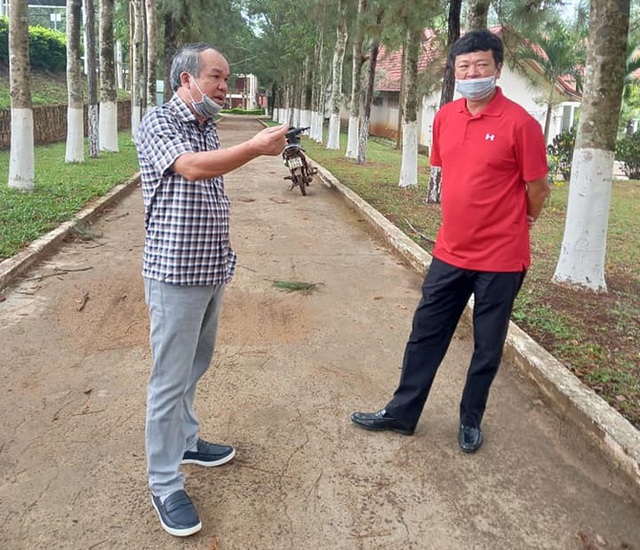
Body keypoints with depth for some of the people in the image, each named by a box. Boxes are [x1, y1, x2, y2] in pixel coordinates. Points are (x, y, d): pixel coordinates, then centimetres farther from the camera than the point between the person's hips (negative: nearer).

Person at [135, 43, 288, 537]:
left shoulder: (209, 131, 14)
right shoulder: (158, 124, -10)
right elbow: (191, 167, -30)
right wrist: (257, 147, -34)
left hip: (212, 270, 8)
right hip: (176, 273, -8)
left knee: (195, 367, 19)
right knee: (172, 378, -1)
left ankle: (185, 441, 37)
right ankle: (165, 484, 10)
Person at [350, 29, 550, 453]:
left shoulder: (520, 123, -14)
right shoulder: (445, 118, 3)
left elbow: (537, 189, -5)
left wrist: (512, 225, 10)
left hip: (500, 258, -5)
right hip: (450, 252, 5)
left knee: (487, 347, 11)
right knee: (425, 334, 12)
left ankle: (471, 420, 31)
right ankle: (402, 413, 27)